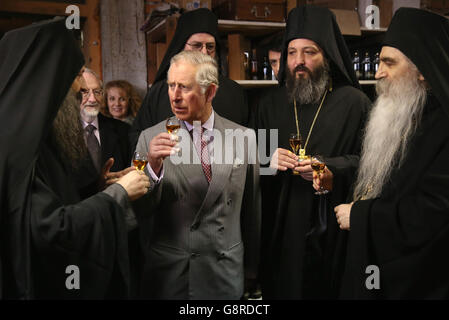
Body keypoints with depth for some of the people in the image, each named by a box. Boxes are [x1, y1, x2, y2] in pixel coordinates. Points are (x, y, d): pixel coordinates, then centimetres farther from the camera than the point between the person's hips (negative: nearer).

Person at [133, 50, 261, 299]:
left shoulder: (243, 137, -3)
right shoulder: (151, 138, -5)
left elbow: (251, 209, 5)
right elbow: (139, 212, -8)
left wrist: (251, 267, 11)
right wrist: (153, 166, -24)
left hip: (225, 274, 1)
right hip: (169, 274, -1)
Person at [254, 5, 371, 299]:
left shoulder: (353, 102, -1)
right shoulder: (270, 103, 11)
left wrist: (331, 168, -20)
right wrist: (267, 161, -10)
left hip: (333, 229, -3)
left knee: (329, 288, 6)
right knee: (280, 287, 11)